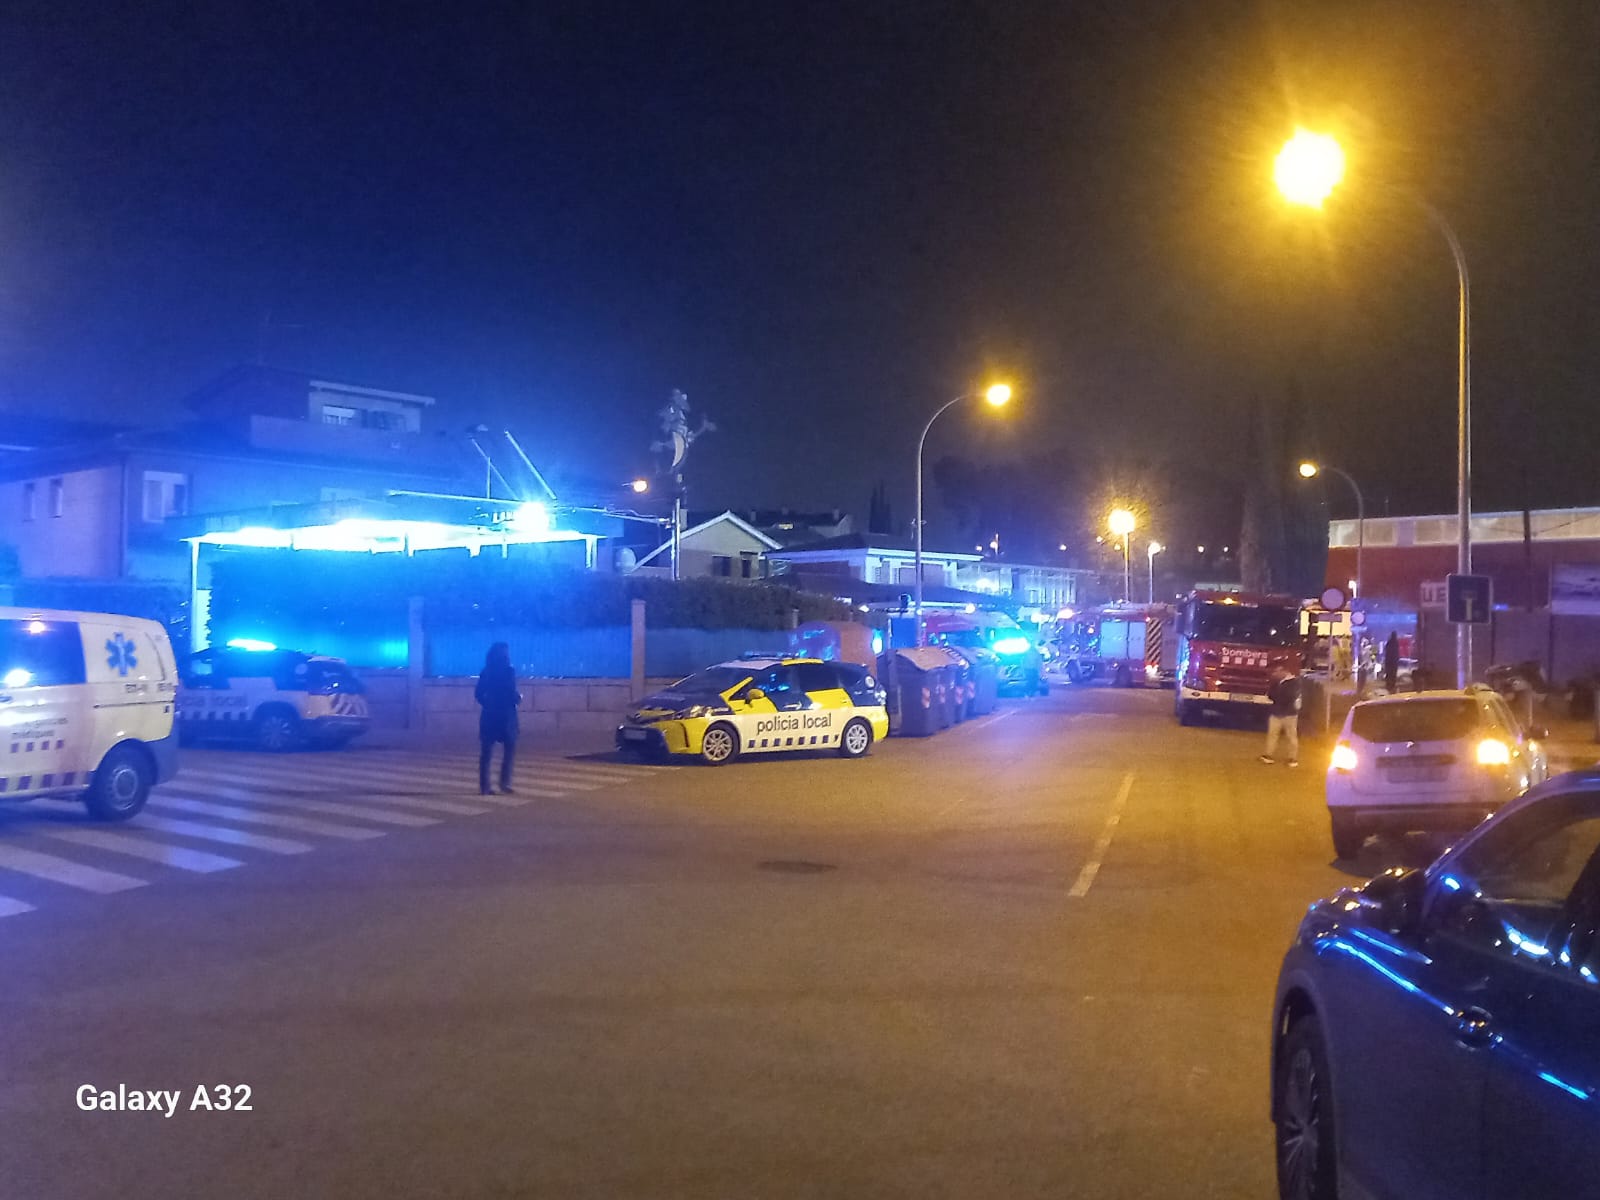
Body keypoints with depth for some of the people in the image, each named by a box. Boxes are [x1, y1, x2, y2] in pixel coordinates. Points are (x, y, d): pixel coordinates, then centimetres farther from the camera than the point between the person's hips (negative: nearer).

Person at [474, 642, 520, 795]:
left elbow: (478, 693, 7)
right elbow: (512, 694, -16)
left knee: (486, 751, 6)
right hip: (505, 714, -5)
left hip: (489, 714, 5)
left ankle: (484, 786, 6)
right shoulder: (509, 670, -10)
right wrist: (519, 698, 5)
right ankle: (504, 782, 2)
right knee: (510, 748, 11)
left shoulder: (486, 671, 6)